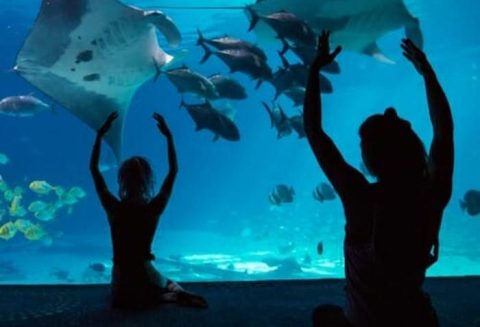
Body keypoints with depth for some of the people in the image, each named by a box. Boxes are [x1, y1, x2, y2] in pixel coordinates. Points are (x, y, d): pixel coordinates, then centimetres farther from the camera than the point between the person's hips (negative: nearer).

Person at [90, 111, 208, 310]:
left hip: (121, 280, -1)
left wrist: (100, 134, 0)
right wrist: (168, 136, 2)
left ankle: (164, 298, -3)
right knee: (171, 287, 35)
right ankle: (175, 296, -4)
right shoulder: (154, 208, -10)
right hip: (145, 275, 1)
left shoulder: (113, 208, -10)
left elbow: (94, 168, -1)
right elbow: (173, 170, 1)